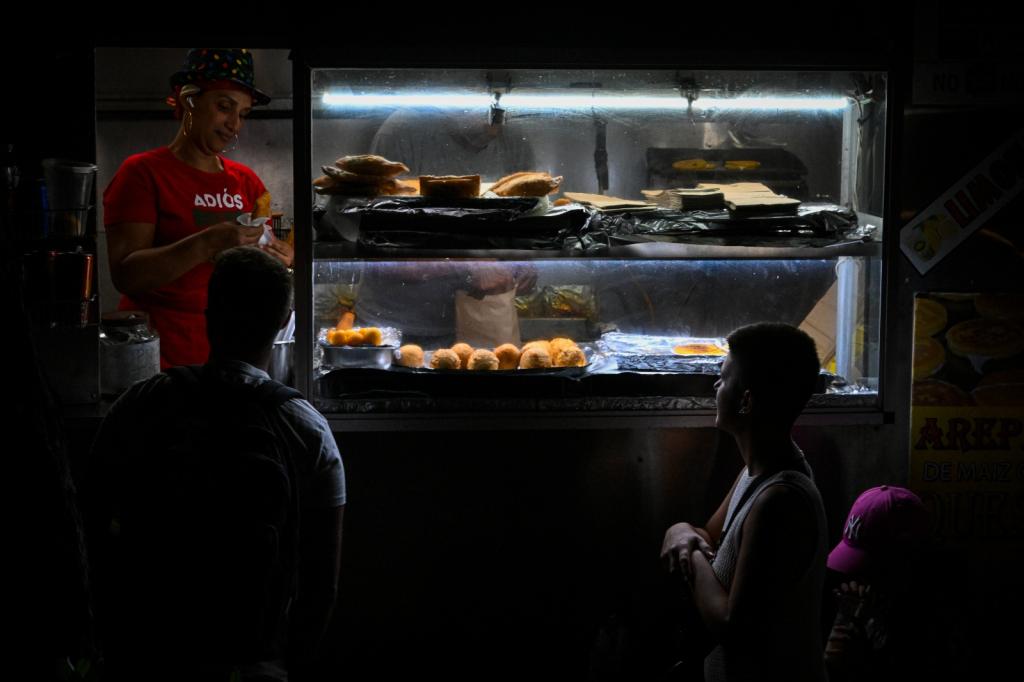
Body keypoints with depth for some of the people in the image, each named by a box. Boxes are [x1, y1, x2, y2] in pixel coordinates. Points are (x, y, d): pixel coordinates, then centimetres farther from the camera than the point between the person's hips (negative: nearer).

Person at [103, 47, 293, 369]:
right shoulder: (143, 173, -5)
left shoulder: (247, 182, 8)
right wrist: (207, 244, -26)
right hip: (163, 358, -4)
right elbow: (125, 274, -15)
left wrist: (278, 258, -9)